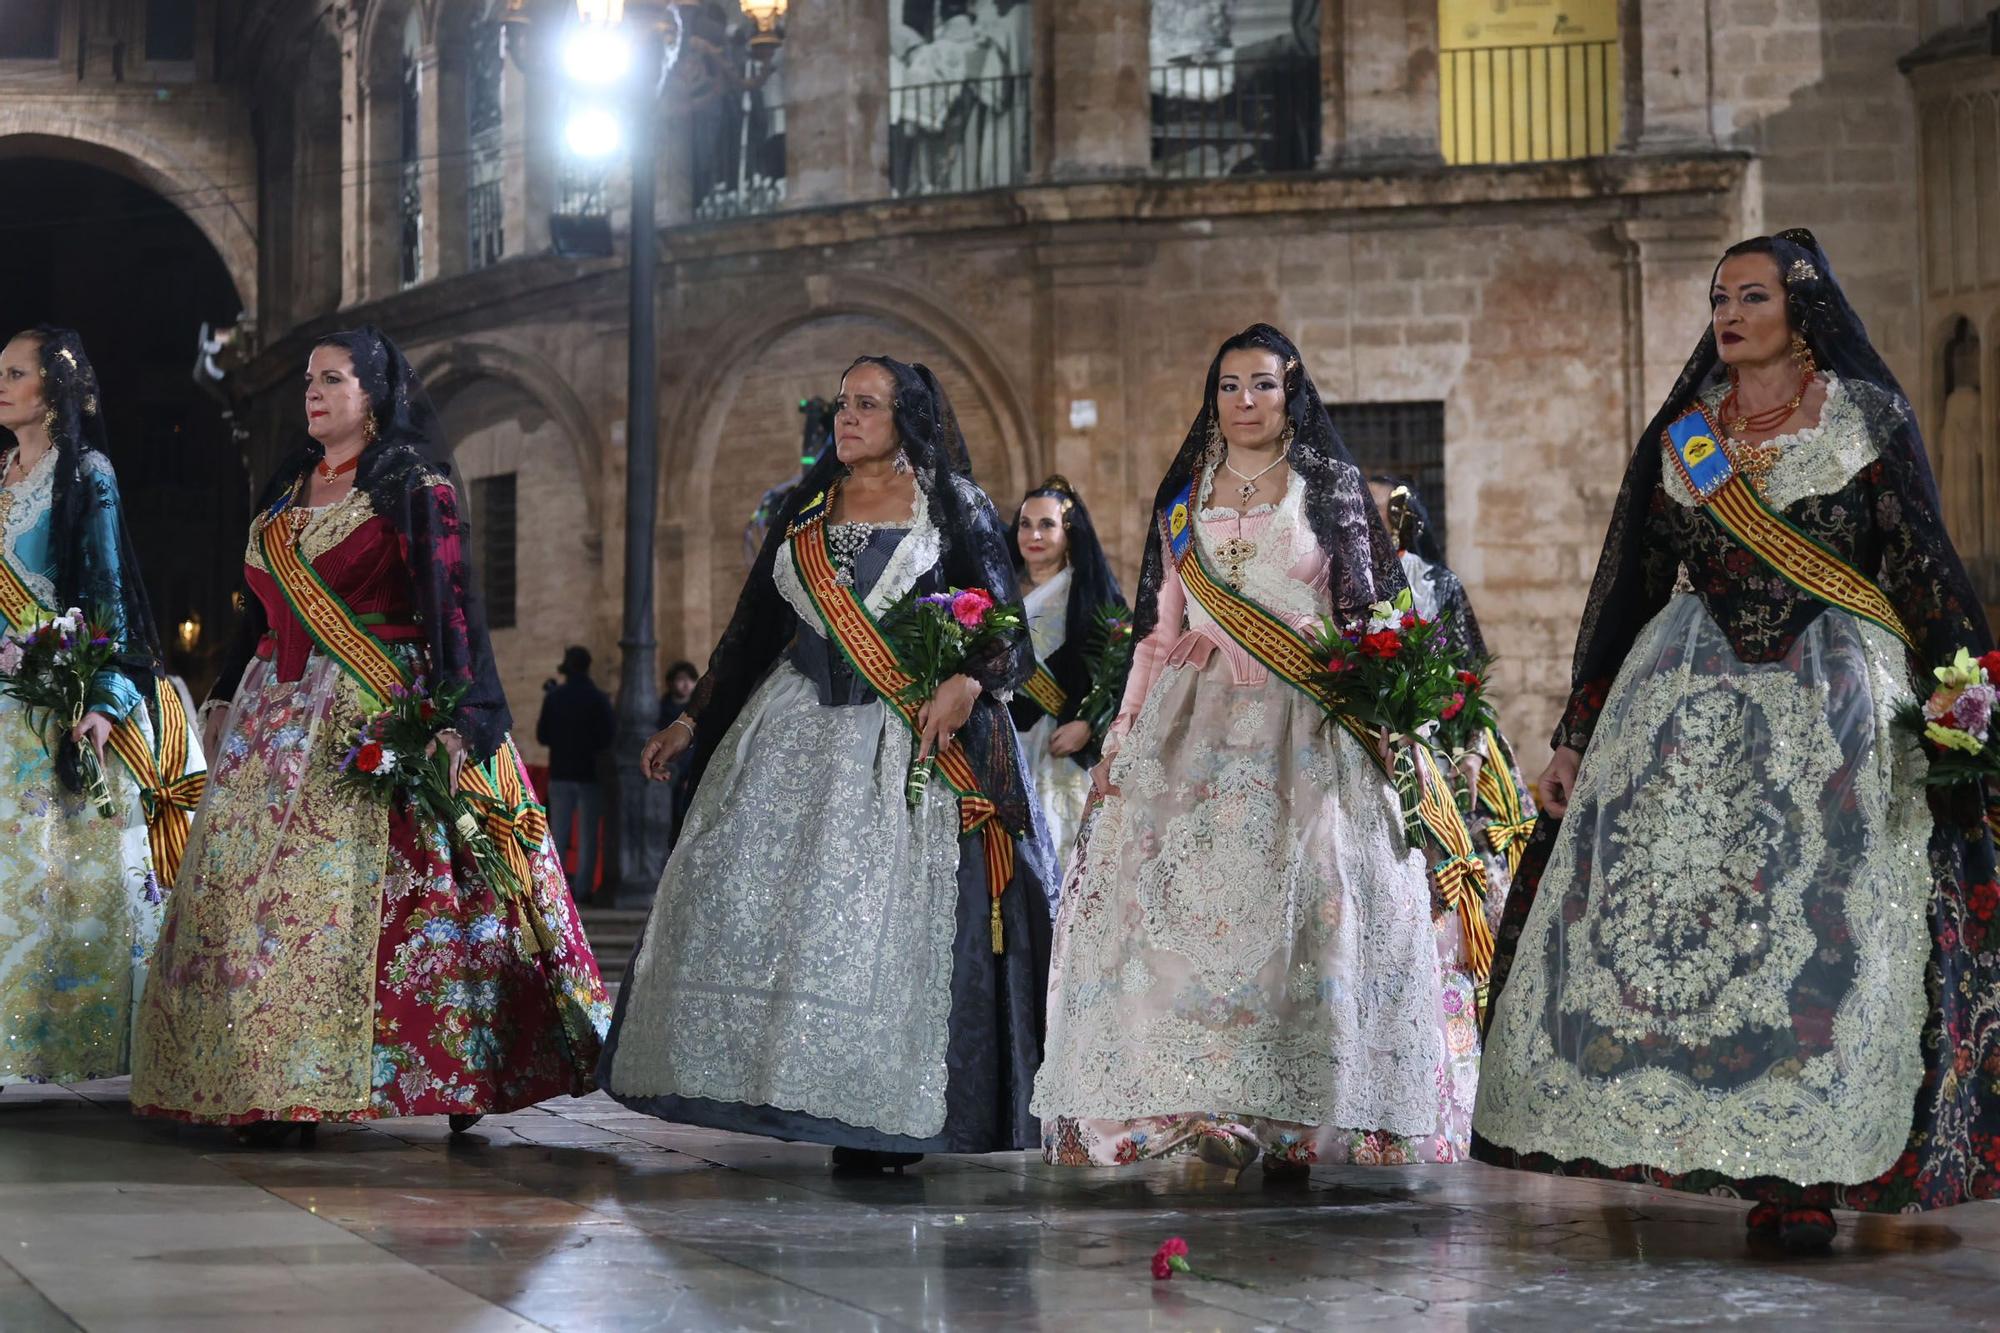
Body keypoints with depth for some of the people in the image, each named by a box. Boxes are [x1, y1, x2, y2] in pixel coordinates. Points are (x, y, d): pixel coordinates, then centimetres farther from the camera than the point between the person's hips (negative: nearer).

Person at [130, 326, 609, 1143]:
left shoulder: (415, 489, -3)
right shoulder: (285, 492, 18)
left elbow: (450, 607, -10)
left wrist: (455, 719, -19)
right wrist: (225, 699, 18)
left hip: (379, 710, -7)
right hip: (281, 718, 7)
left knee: (359, 889, -13)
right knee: (253, 886, 1)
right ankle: (271, 1085, 4)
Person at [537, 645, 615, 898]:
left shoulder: (553, 697, -2)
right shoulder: (598, 699, -8)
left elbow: (542, 736, 1)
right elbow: (610, 737, -7)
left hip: (560, 773, 2)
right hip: (589, 773, -2)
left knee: (558, 833, 9)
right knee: (587, 835, 2)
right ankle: (584, 886, -2)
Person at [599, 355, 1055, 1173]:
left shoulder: (952, 506, 3)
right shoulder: (807, 507, 16)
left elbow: (1007, 623, -2)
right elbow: (755, 623, 20)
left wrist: (967, 684, -21)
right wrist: (691, 723, 20)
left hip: (907, 738, -5)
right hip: (798, 728, 5)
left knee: (885, 913, -11)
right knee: (749, 889, -5)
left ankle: (883, 1116, -8)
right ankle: (774, 1082, 1)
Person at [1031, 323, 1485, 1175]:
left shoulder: (1331, 489, 7)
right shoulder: (1184, 500, 15)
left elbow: (1365, 613, 3)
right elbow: (1159, 627, 16)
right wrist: (1123, 734, 9)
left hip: (1305, 725, -3)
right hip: (1197, 726, 3)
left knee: (1301, 902, -11)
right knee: (1185, 899, -8)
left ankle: (1292, 1126, -9)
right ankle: (1207, 1116, -6)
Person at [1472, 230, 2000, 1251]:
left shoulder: (1866, 420, 4)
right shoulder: (1682, 434, 12)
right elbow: (1628, 585, 14)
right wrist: (1578, 735, 11)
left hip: (1831, 704, -3)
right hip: (1690, 698, 3)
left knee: (1816, 929, -9)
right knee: (1651, 905, -5)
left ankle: (1801, 1175, -6)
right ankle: (1681, 1143, 3)